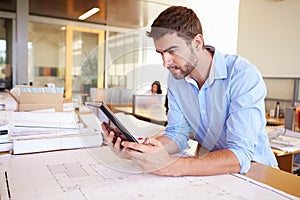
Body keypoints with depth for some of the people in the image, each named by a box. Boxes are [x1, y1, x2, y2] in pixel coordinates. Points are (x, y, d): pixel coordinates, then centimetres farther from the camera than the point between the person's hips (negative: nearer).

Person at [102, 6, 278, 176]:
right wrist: (136, 151, -18)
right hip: (209, 164, 4)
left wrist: (171, 166, -37)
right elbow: (177, 133, -1)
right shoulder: (176, 78, -2)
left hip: (253, 168, -3)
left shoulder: (244, 75, -20)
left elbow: (240, 156, -27)